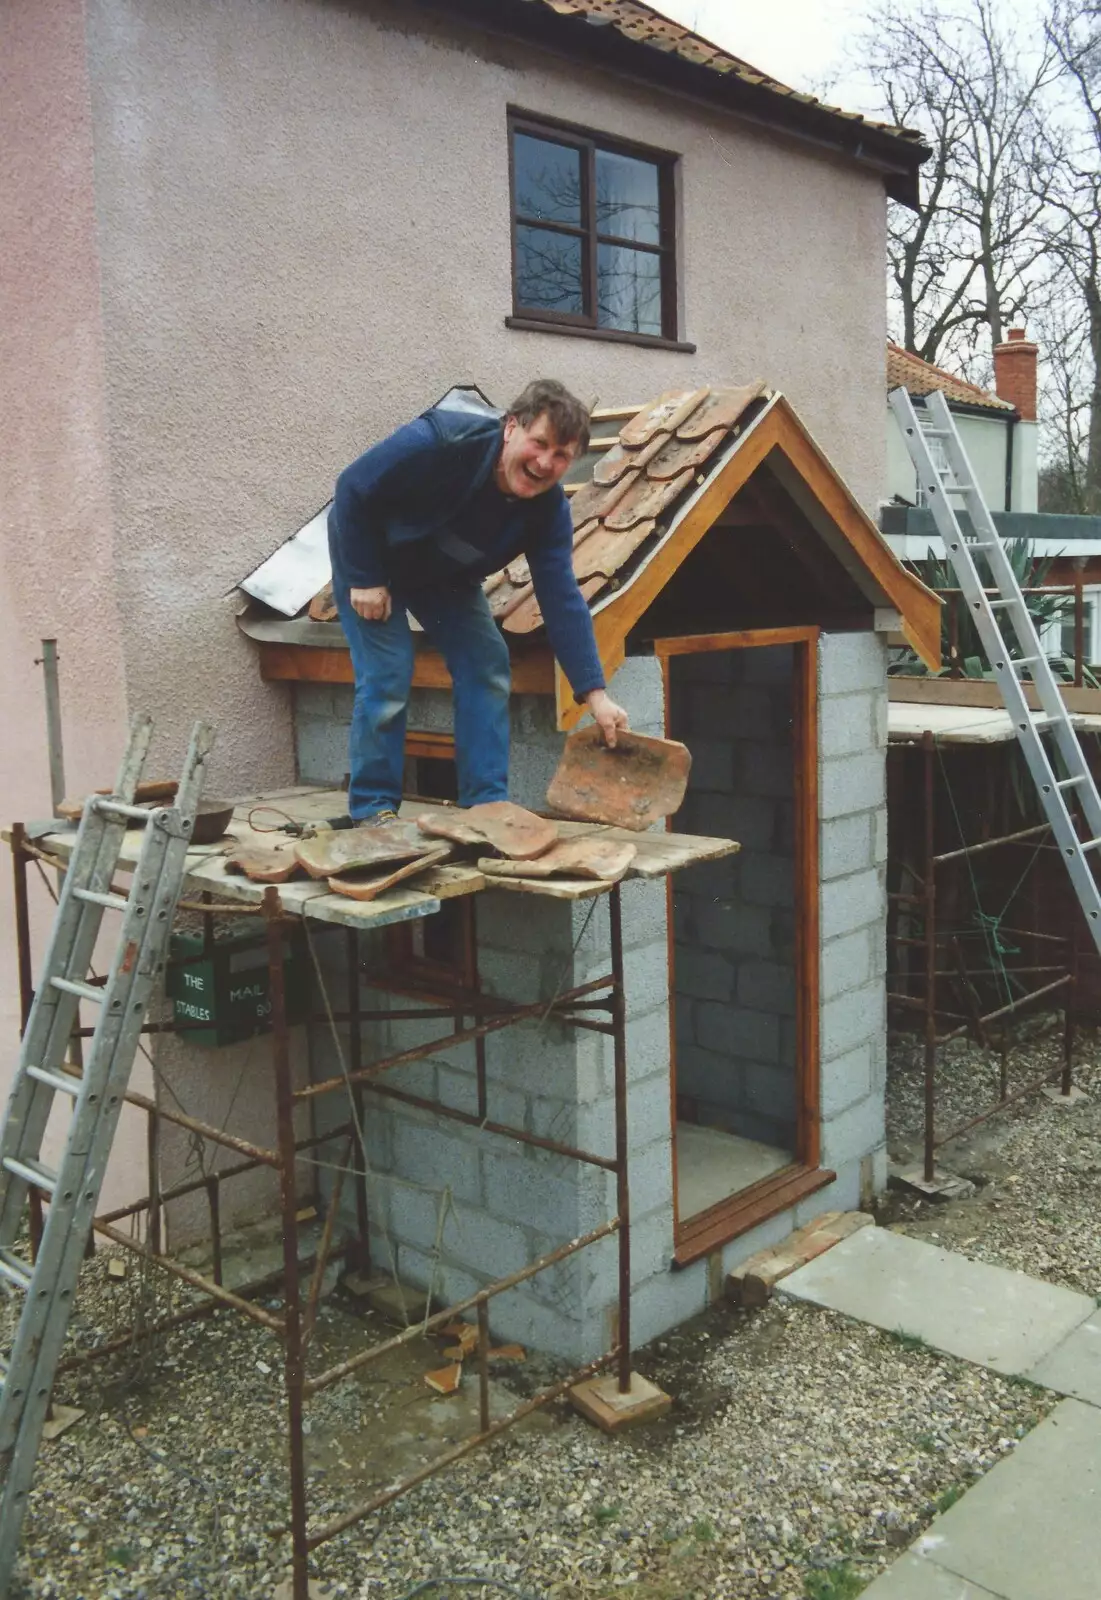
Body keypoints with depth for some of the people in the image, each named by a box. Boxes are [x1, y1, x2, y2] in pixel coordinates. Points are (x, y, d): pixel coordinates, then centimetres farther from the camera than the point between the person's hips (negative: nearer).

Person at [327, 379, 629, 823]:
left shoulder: (549, 507, -21)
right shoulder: (442, 441, -37)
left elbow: (561, 598, -22)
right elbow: (353, 488, -27)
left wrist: (595, 693, -28)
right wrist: (364, 579, -25)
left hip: (443, 574, 5)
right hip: (368, 551, -5)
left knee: (487, 666, -4)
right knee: (386, 678, -14)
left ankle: (486, 802, 3)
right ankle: (372, 808, 1)